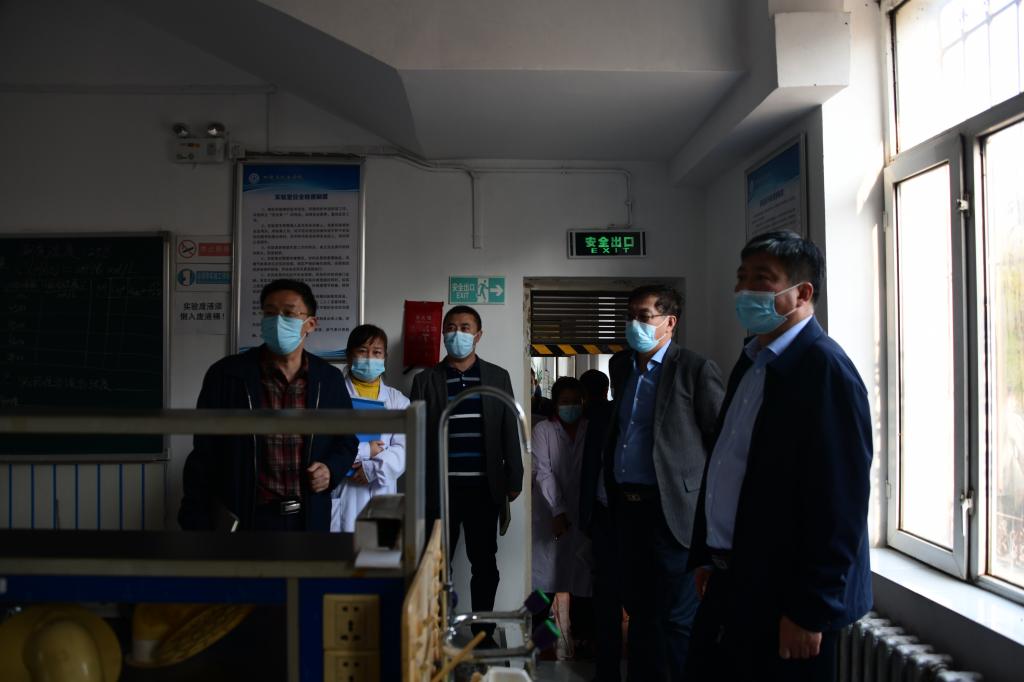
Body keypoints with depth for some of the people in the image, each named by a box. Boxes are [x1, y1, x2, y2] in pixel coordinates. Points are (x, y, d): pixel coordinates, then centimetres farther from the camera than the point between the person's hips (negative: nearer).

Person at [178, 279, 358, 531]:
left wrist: (332, 470, -3)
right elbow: (203, 459, -1)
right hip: (243, 521, -3)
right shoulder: (226, 375, -3)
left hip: (309, 521, 3)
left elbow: (346, 441, 18)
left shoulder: (329, 380, 5)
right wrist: (196, 525, -5)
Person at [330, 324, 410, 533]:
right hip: (341, 497, -3)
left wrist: (375, 468, -13)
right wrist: (366, 450, -11)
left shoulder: (398, 400, 12)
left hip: (381, 496, 3)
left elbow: (404, 449, 1)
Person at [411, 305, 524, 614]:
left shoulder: (498, 377, 6)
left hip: (484, 488, 1)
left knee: (485, 564, 8)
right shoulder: (425, 380, 4)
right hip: (440, 488, -1)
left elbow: (510, 432, 7)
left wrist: (514, 480, 4)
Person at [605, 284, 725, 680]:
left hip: (672, 509, -7)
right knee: (639, 610, 17)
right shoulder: (620, 365, 13)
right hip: (626, 504, 7)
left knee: (677, 618, 1)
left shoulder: (696, 370, -8)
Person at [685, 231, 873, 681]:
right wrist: (706, 555, 13)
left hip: (784, 598, -8)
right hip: (728, 585, 8)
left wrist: (811, 609, -18)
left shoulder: (824, 368, -16)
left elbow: (839, 500, -20)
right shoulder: (752, 361, 12)